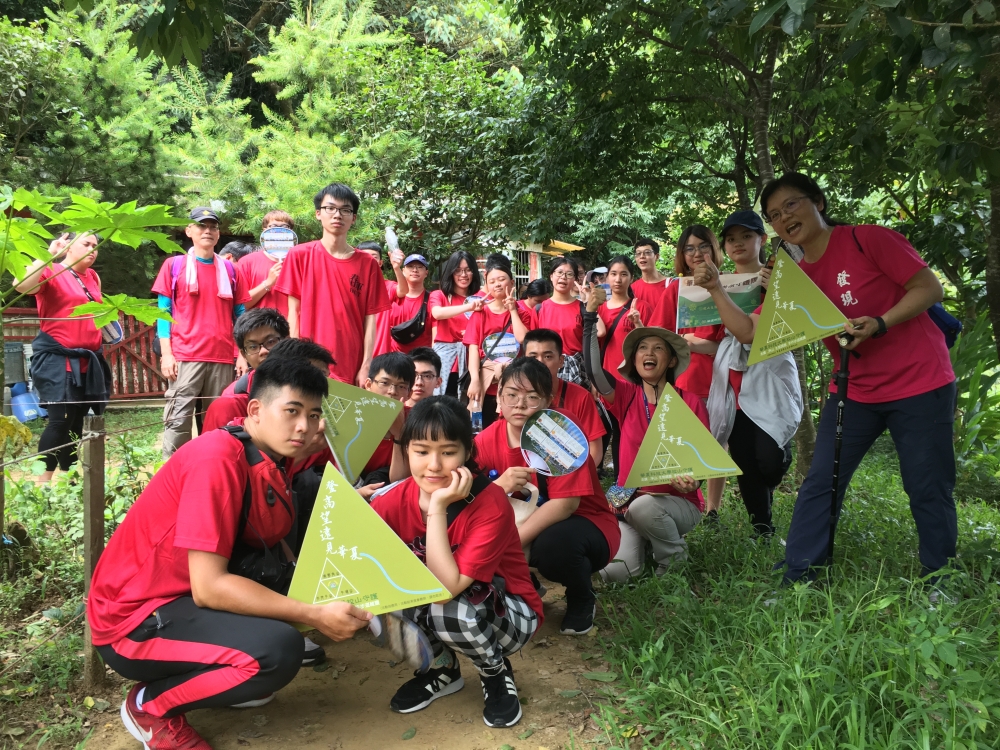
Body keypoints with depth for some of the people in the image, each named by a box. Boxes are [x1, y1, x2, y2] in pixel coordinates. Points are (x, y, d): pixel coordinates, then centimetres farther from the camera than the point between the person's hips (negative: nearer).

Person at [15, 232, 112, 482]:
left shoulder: (92, 277, 15)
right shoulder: (52, 272, -5)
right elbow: (22, 285, -27)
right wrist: (49, 255, -23)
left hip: (88, 360, 7)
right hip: (57, 359, -7)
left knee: (76, 421, 10)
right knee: (61, 419, -14)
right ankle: (42, 481, -4)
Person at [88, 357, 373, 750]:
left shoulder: (269, 462, 2)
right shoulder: (218, 456, -25)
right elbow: (208, 587, -28)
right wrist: (315, 615, -26)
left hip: (187, 596, 9)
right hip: (133, 619, -9)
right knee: (278, 649, -27)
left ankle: (222, 676, 11)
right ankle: (149, 704, -2)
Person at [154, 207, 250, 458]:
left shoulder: (229, 269, 13)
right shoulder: (174, 265, 8)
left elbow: (239, 315, 13)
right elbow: (163, 312, 4)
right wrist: (166, 353, -5)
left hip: (222, 359, 2)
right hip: (184, 357, -2)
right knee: (178, 421, -6)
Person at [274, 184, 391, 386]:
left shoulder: (367, 264, 5)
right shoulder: (299, 255, 3)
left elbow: (370, 319, 3)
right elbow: (294, 311, 3)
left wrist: (366, 367, -4)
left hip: (352, 370, 1)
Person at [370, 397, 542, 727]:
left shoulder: (490, 503, -28)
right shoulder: (394, 502, -15)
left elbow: (446, 588, -35)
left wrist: (438, 507, -37)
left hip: (509, 617, -4)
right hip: (432, 608, 5)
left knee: (447, 610, -35)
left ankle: (497, 675, -1)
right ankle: (441, 669, 6)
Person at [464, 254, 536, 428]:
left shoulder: (523, 313, 7)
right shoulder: (480, 313, 7)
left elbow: (523, 340, -12)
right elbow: (473, 348, -3)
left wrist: (512, 310, -6)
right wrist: (475, 380, -15)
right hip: (485, 384, 0)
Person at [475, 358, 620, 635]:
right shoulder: (488, 439, -8)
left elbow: (565, 504, -28)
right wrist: (497, 486, -37)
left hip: (585, 525, -4)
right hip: (528, 524, 4)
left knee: (554, 544, -36)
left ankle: (582, 603, -2)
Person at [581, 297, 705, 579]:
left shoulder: (691, 403, -3)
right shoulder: (627, 396, 0)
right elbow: (593, 368, -17)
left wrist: (692, 481, -24)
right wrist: (590, 314, -21)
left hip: (679, 503, -2)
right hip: (628, 504, 2)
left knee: (643, 506, -36)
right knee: (614, 572, -21)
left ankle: (676, 559, -5)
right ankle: (645, 543, 15)